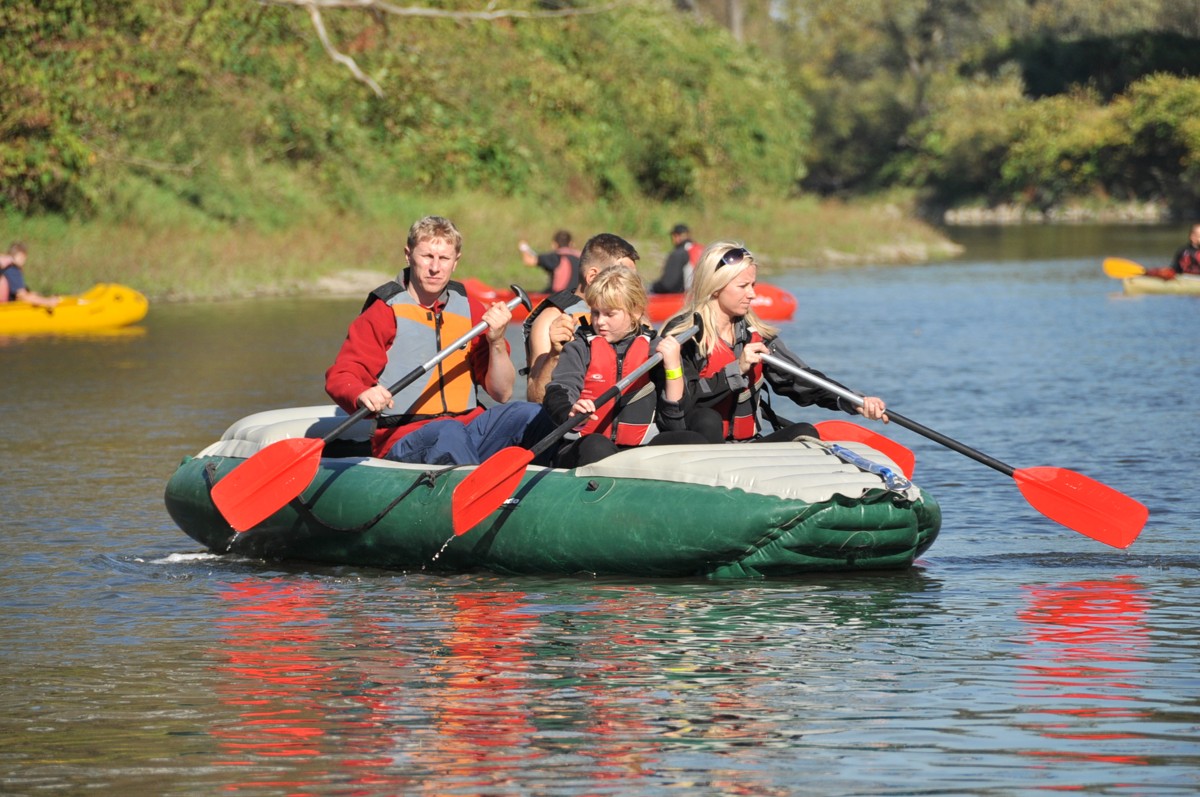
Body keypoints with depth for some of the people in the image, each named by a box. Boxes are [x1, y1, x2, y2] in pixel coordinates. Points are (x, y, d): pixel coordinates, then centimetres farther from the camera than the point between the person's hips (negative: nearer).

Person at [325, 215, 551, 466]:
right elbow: (339, 378, -4)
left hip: (469, 428, 4)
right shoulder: (384, 313, 2)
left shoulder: (472, 311, 14)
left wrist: (496, 343, -6)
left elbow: (502, 394, 12)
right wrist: (362, 396, -27)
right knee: (449, 432, -38)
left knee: (530, 414, -23)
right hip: (402, 443, -4)